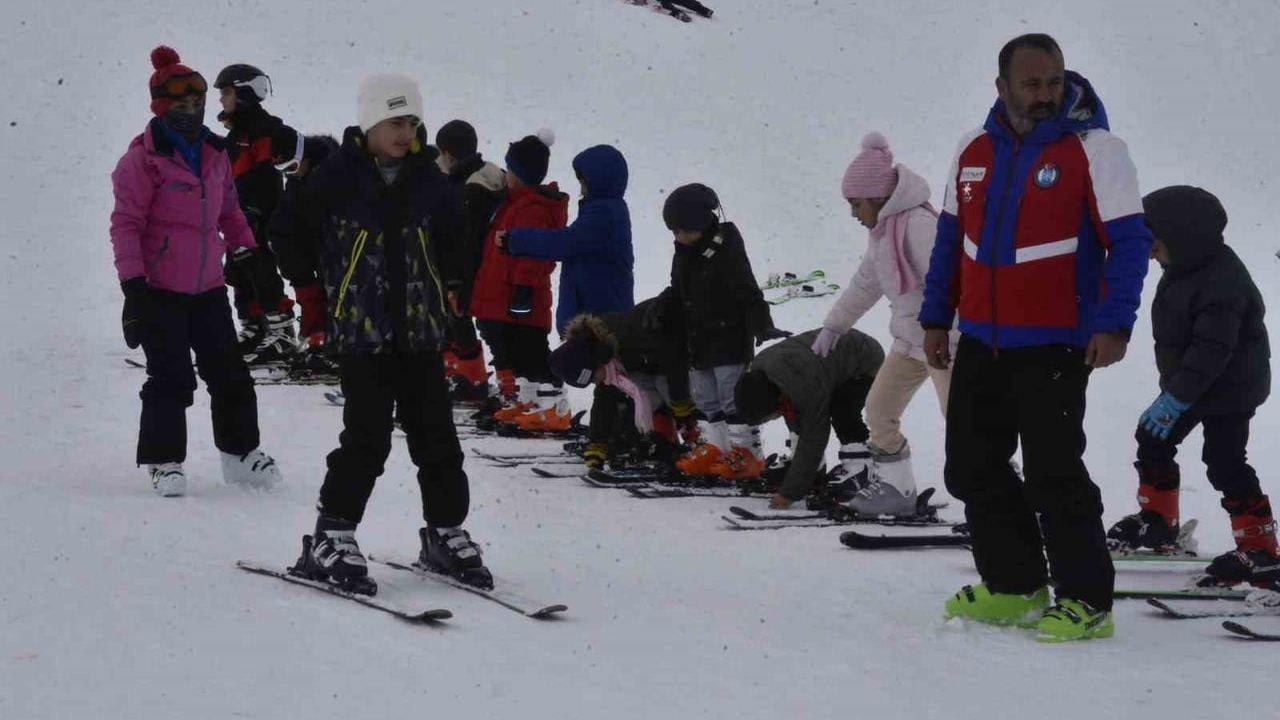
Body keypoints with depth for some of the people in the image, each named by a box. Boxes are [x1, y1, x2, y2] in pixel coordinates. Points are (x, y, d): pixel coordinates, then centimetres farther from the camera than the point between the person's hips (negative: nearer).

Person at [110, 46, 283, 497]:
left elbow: (230, 213, 22)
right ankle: (164, 461, 6)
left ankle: (240, 452, 23)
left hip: (207, 289, 6)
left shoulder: (215, 154, 9)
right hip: (159, 290, -6)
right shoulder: (142, 160, -10)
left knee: (229, 373, 9)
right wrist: (133, 284, -18)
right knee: (170, 379, -5)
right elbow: (126, 223, -12)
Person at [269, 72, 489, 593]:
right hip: (360, 331, -4)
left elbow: (452, 238, 26)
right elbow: (291, 236, 2)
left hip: (420, 330, 5)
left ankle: (446, 533, 19)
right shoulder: (338, 175, -6)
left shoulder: (427, 178, 8)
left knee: (436, 435, 6)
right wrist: (327, 287, 5)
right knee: (368, 438, -10)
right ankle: (331, 539, 0)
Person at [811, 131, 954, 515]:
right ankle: (896, 489, 27)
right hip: (909, 340, 10)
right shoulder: (882, 230, 12)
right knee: (878, 410, 15)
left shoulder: (918, 223, -21)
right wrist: (833, 325, 27)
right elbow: (866, 283, 24)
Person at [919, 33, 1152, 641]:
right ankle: (1013, 587, 22)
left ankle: (1086, 601, 4)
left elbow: (1128, 242, -11)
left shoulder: (1094, 149, -8)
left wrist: (1114, 324, -20)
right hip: (980, 346, 6)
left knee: (1054, 476, -7)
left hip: (1053, 348, -6)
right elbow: (951, 239, 17)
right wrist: (935, 318, 15)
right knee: (972, 470, 10)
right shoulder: (975, 152, 8)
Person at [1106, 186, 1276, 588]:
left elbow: (1212, 350, -33)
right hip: (1187, 382, 10)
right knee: (1152, 442, 17)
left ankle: (1260, 552, 0)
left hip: (1230, 390, -10)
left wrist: (1177, 397, -34)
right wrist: (1173, 389, 24)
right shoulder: (1185, 268, 2)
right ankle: (1157, 521, 34)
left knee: (1225, 465, -8)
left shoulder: (1221, 284, -30)